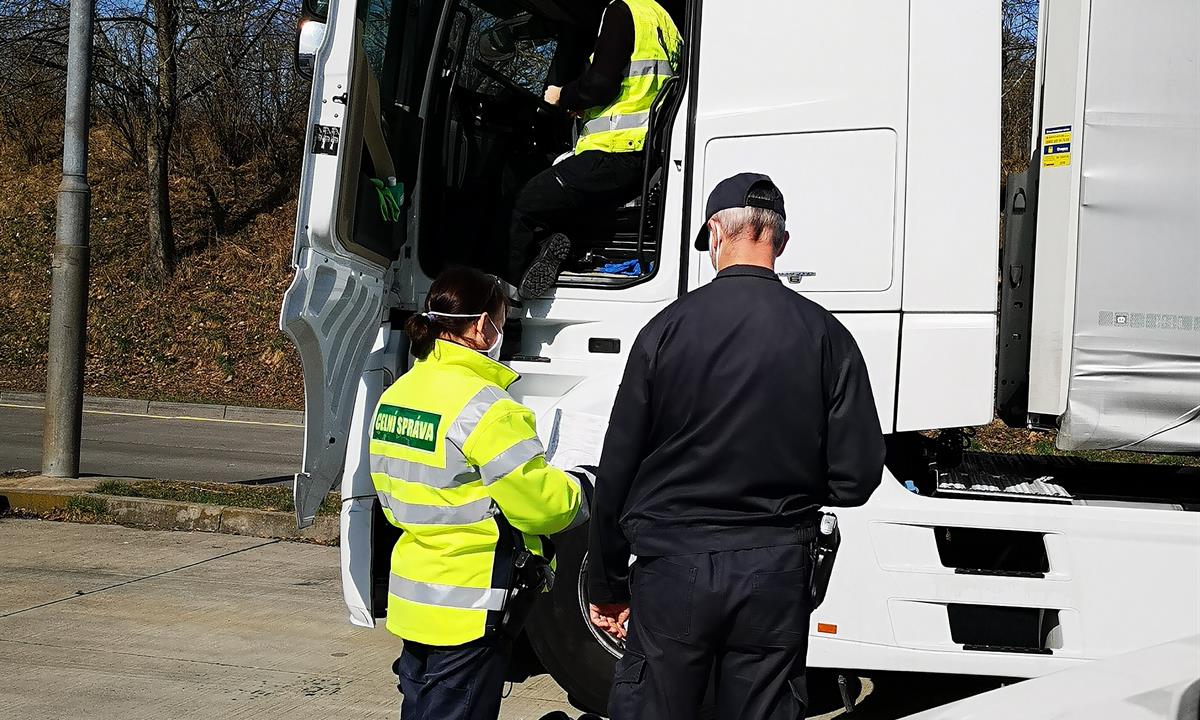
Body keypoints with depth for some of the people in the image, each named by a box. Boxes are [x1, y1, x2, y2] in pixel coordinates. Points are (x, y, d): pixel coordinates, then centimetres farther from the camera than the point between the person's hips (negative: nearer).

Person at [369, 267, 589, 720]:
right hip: (468, 610, -8)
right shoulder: (483, 407, -21)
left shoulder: (396, 394, 7)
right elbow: (541, 503, -19)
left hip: (410, 597, 8)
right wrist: (577, 495, 1)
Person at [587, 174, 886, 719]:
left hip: (673, 562, -1)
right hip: (776, 572, 2)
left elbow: (617, 470, -2)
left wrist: (607, 585, 9)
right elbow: (856, 476, -4)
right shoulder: (825, 335, -2)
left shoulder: (668, 328, -5)